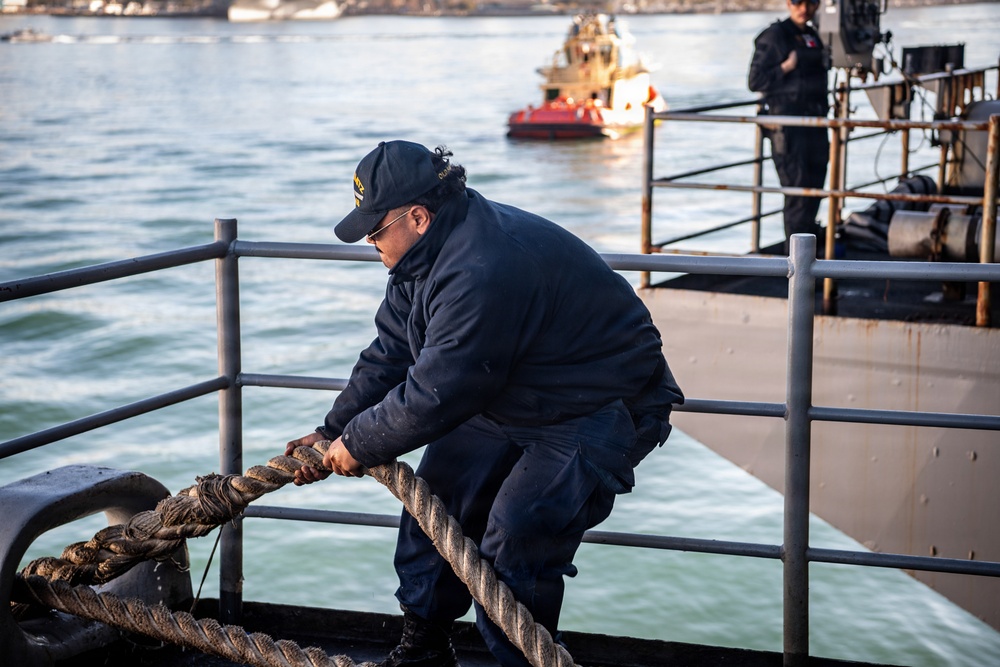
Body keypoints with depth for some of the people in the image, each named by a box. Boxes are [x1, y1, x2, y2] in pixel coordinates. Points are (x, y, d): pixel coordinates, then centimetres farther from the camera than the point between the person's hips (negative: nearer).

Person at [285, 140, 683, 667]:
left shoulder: (484, 274, -36)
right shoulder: (428, 253, -3)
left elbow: (434, 395, -32)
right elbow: (389, 356, 5)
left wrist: (359, 445, -18)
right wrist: (332, 432, -1)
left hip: (597, 411, -10)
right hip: (506, 398, 10)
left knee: (513, 547, -19)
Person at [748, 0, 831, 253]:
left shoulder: (813, 37, 16)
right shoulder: (773, 36, -7)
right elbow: (755, 81, -11)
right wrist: (785, 68, -21)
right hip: (788, 128, -8)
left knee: (813, 188, 11)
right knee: (797, 190, -9)